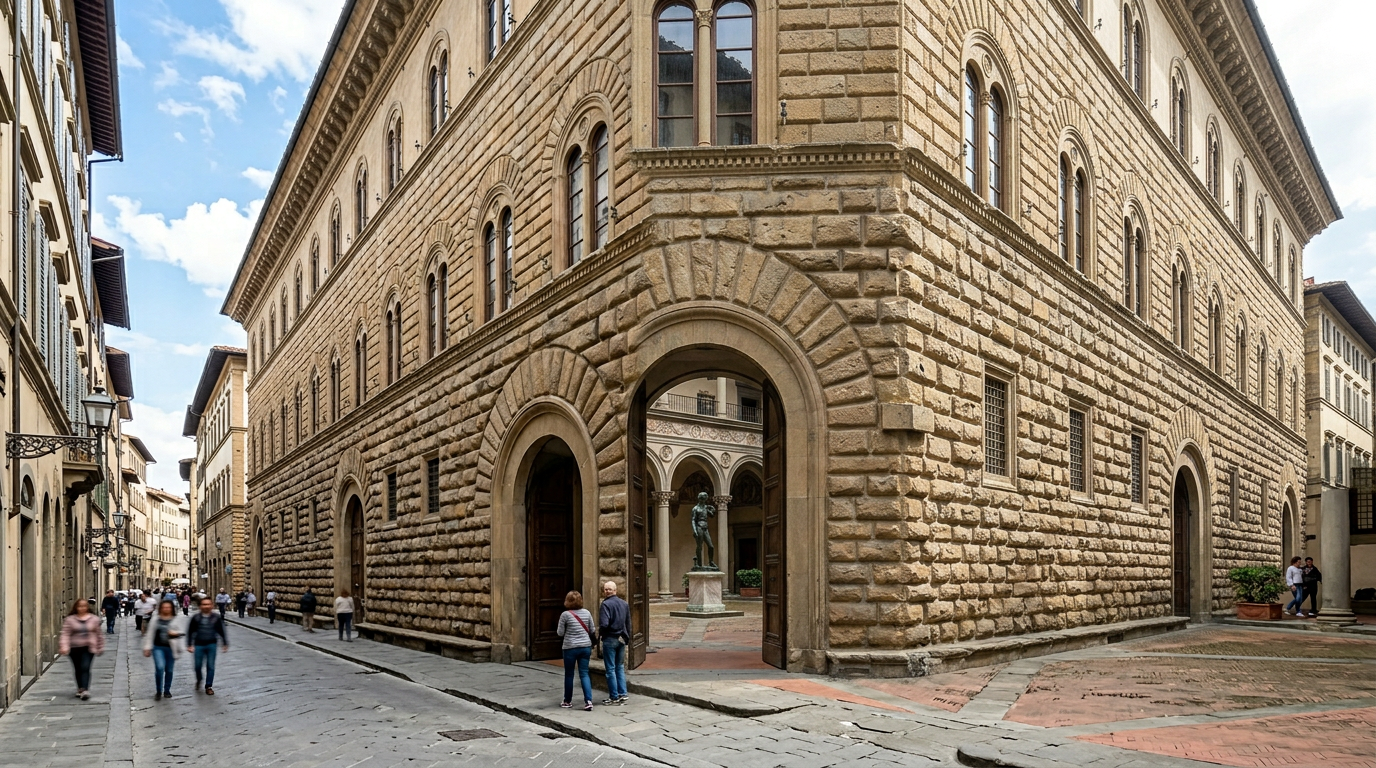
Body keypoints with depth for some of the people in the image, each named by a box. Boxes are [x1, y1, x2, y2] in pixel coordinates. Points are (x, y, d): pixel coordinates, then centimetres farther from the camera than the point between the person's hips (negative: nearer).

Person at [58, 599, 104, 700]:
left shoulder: (94, 619, 4)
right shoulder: (70, 620, 1)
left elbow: (99, 634, 11)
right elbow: (65, 634, -5)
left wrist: (100, 648, 14)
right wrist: (64, 647, -18)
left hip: (88, 649, -1)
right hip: (75, 649, 1)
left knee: (85, 668, -14)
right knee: (78, 670, 11)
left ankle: (85, 690, -22)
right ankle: (80, 689, 26)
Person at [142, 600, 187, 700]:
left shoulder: (177, 619, 4)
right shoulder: (155, 619, 7)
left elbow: (183, 632, 1)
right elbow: (150, 634, 9)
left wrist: (175, 633, -18)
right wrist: (147, 647, 6)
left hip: (171, 648, 1)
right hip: (158, 647, -1)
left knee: (169, 670, 8)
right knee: (159, 668, -17)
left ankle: (167, 691, 24)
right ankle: (158, 691, -1)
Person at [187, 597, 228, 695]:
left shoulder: (216, 617, -4)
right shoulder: (196, 617, -5)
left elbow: (221, 631, 3)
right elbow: (190, 632, 1)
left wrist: (225, 644, 5)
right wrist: (190, 645, -2)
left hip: (211, 645, 0)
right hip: (198, 645, 0)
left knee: (210, 666, 2)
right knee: (197, 665, 7)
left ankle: (209, 686, 14)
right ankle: (199, 680, 38)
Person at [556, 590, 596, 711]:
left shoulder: (565, 614, -10)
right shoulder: (586, 613, 2)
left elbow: (560, 633, -5)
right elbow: (592, 630, 9)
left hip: (570, 648, -3)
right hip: (585, 646, 3)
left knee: (569, 675, 12)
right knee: (584, 674, 5)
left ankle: (568, 701, 23)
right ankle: (588, 700, -8)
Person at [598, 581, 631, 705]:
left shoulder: (606, 604, -14)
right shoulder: (624, 604, 9)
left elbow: (604, 624, -23)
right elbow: (628, 623, 13)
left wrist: (600, 634, -4)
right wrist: (627, 638, 21)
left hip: (610, 639, -7)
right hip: (621, 639, 7)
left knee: (610, 669, 1)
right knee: (620, 667, 15)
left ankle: (614, 697, 5)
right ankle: (622, 694, 14)